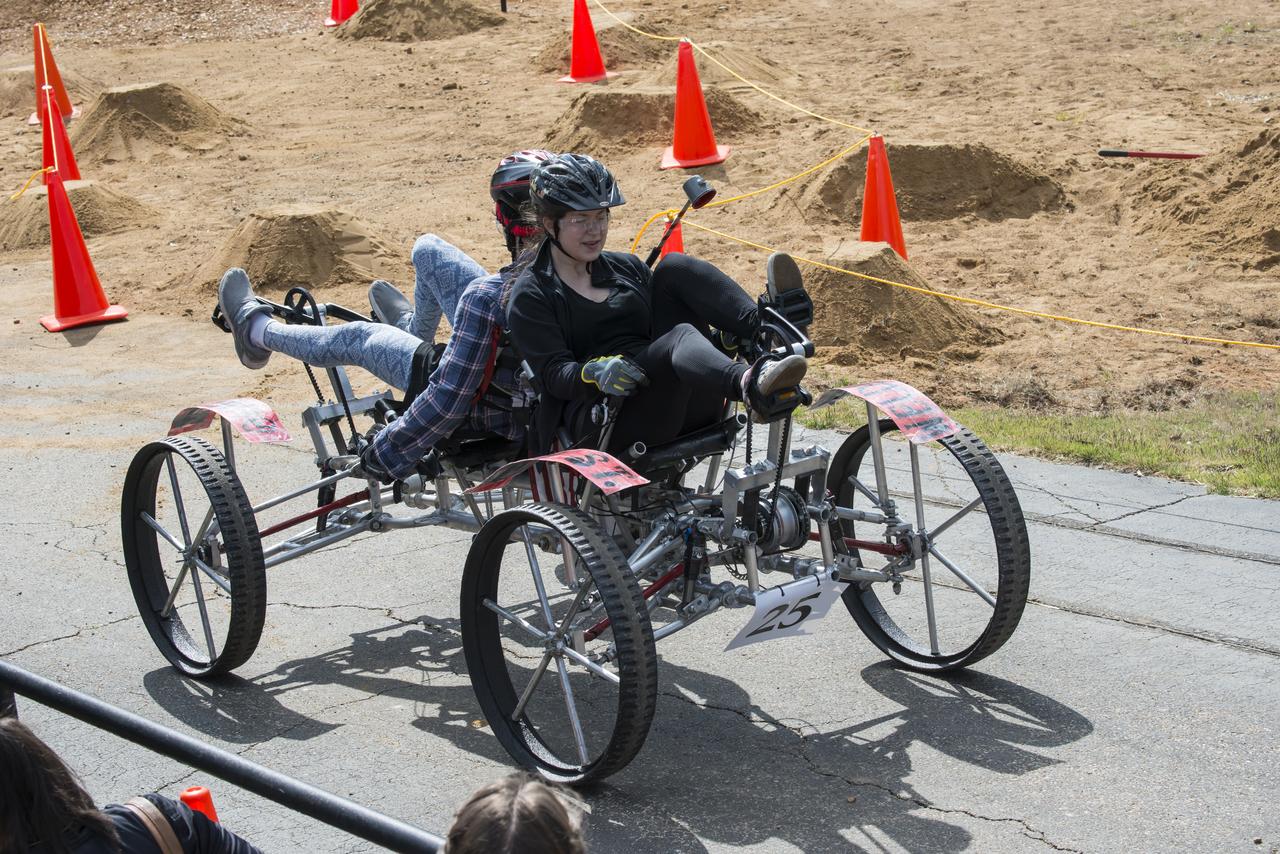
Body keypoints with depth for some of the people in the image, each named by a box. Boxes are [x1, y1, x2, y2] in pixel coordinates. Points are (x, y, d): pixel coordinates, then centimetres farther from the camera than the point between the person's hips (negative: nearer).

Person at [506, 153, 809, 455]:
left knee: (674, 267, -8)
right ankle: (752, 382, -67)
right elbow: (553, 373, -5)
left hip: (683, 404, 6)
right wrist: (595, 373, -28)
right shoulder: (531, 296, 7)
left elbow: (668, 322, 20)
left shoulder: (626, 267, 25)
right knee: (681, 337, -35)